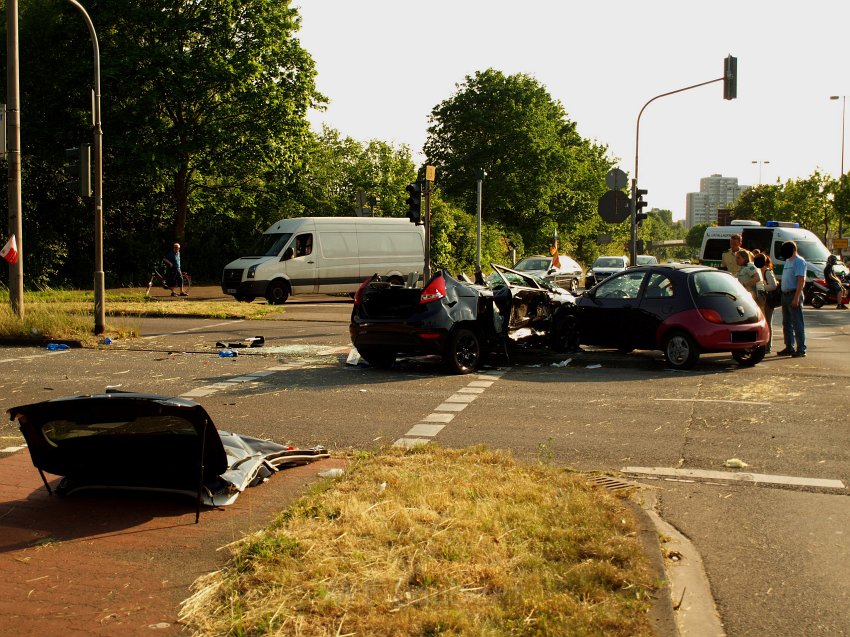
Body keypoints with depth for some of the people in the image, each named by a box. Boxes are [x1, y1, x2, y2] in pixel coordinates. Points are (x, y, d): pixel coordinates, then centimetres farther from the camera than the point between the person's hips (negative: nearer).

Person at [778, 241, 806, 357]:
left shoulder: (799, 261, -11)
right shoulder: (788, 261, 17)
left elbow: (801, 281, -18)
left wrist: (796, 298, -24)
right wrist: (784, 294, 13)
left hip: (794, 295, -9)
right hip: (785, 295, 9)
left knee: (797, 323, -7)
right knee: (787, 323, 12)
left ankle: (801, 349, -5)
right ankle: (789, 348, 19)